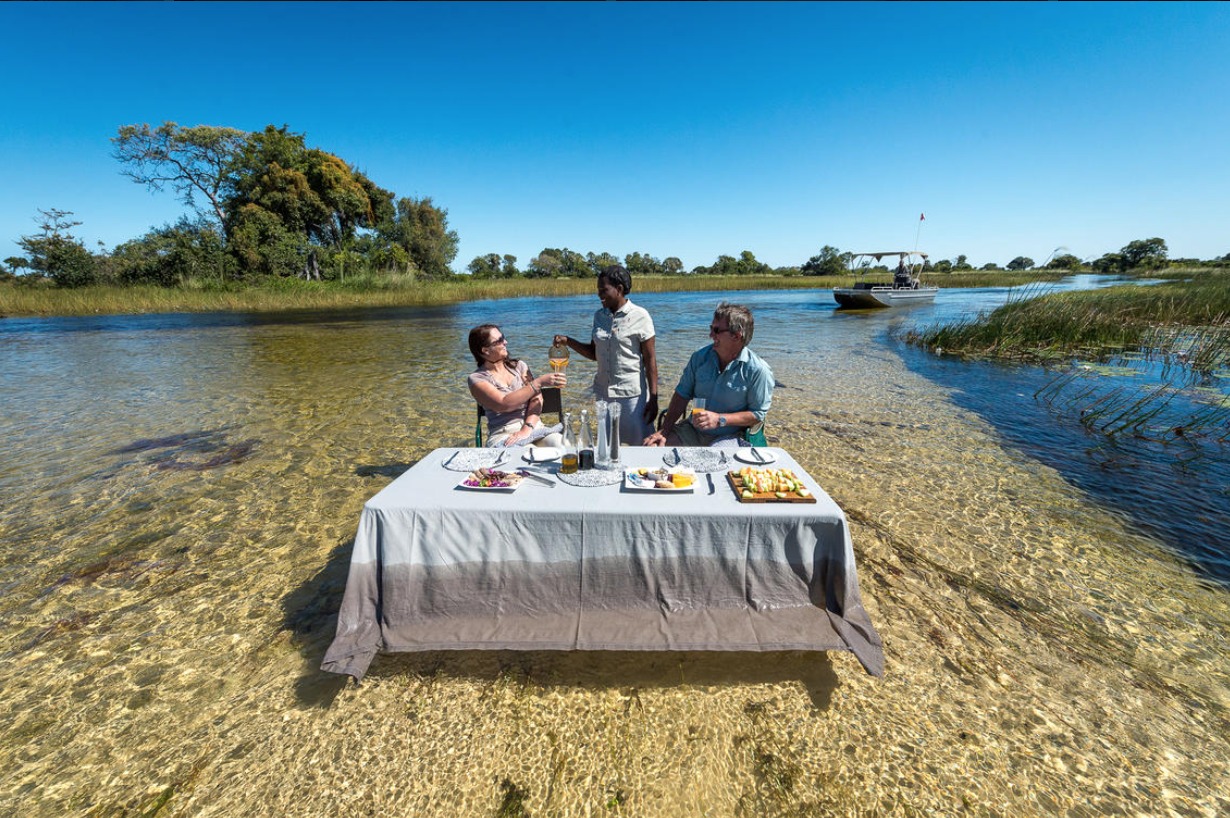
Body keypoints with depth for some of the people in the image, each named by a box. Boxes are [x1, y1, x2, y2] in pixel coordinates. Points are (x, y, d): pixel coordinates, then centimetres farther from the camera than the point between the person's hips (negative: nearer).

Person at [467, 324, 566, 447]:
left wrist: (527, 429, -16)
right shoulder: (476, 378, 1)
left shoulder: (519, 366, 15)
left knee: (559, 443, -29)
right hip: (503, 434, -4)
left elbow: (536, 398, 1)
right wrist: (539, 382, -16)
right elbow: (504, 404, -15)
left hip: (533, 426, 4)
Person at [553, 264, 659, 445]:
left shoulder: (640, 316, -8)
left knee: (640, 445, 2)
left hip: (632, 394, -5)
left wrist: (653, 398, -13)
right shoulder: (599, 316, 9)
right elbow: (595, 353, 14)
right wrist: (568, 341, 0)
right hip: (604, 392, 5)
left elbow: (650, 359, -10)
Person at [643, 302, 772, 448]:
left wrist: (720, 419, -20)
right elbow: (682, 395, 3)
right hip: (694, 430, 4)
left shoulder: (757, 370, -12)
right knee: (651, 445, -12)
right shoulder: (700, 356, 2)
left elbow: (758, 415, -10)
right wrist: (664, 430, -6)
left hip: (729, 436, -4)